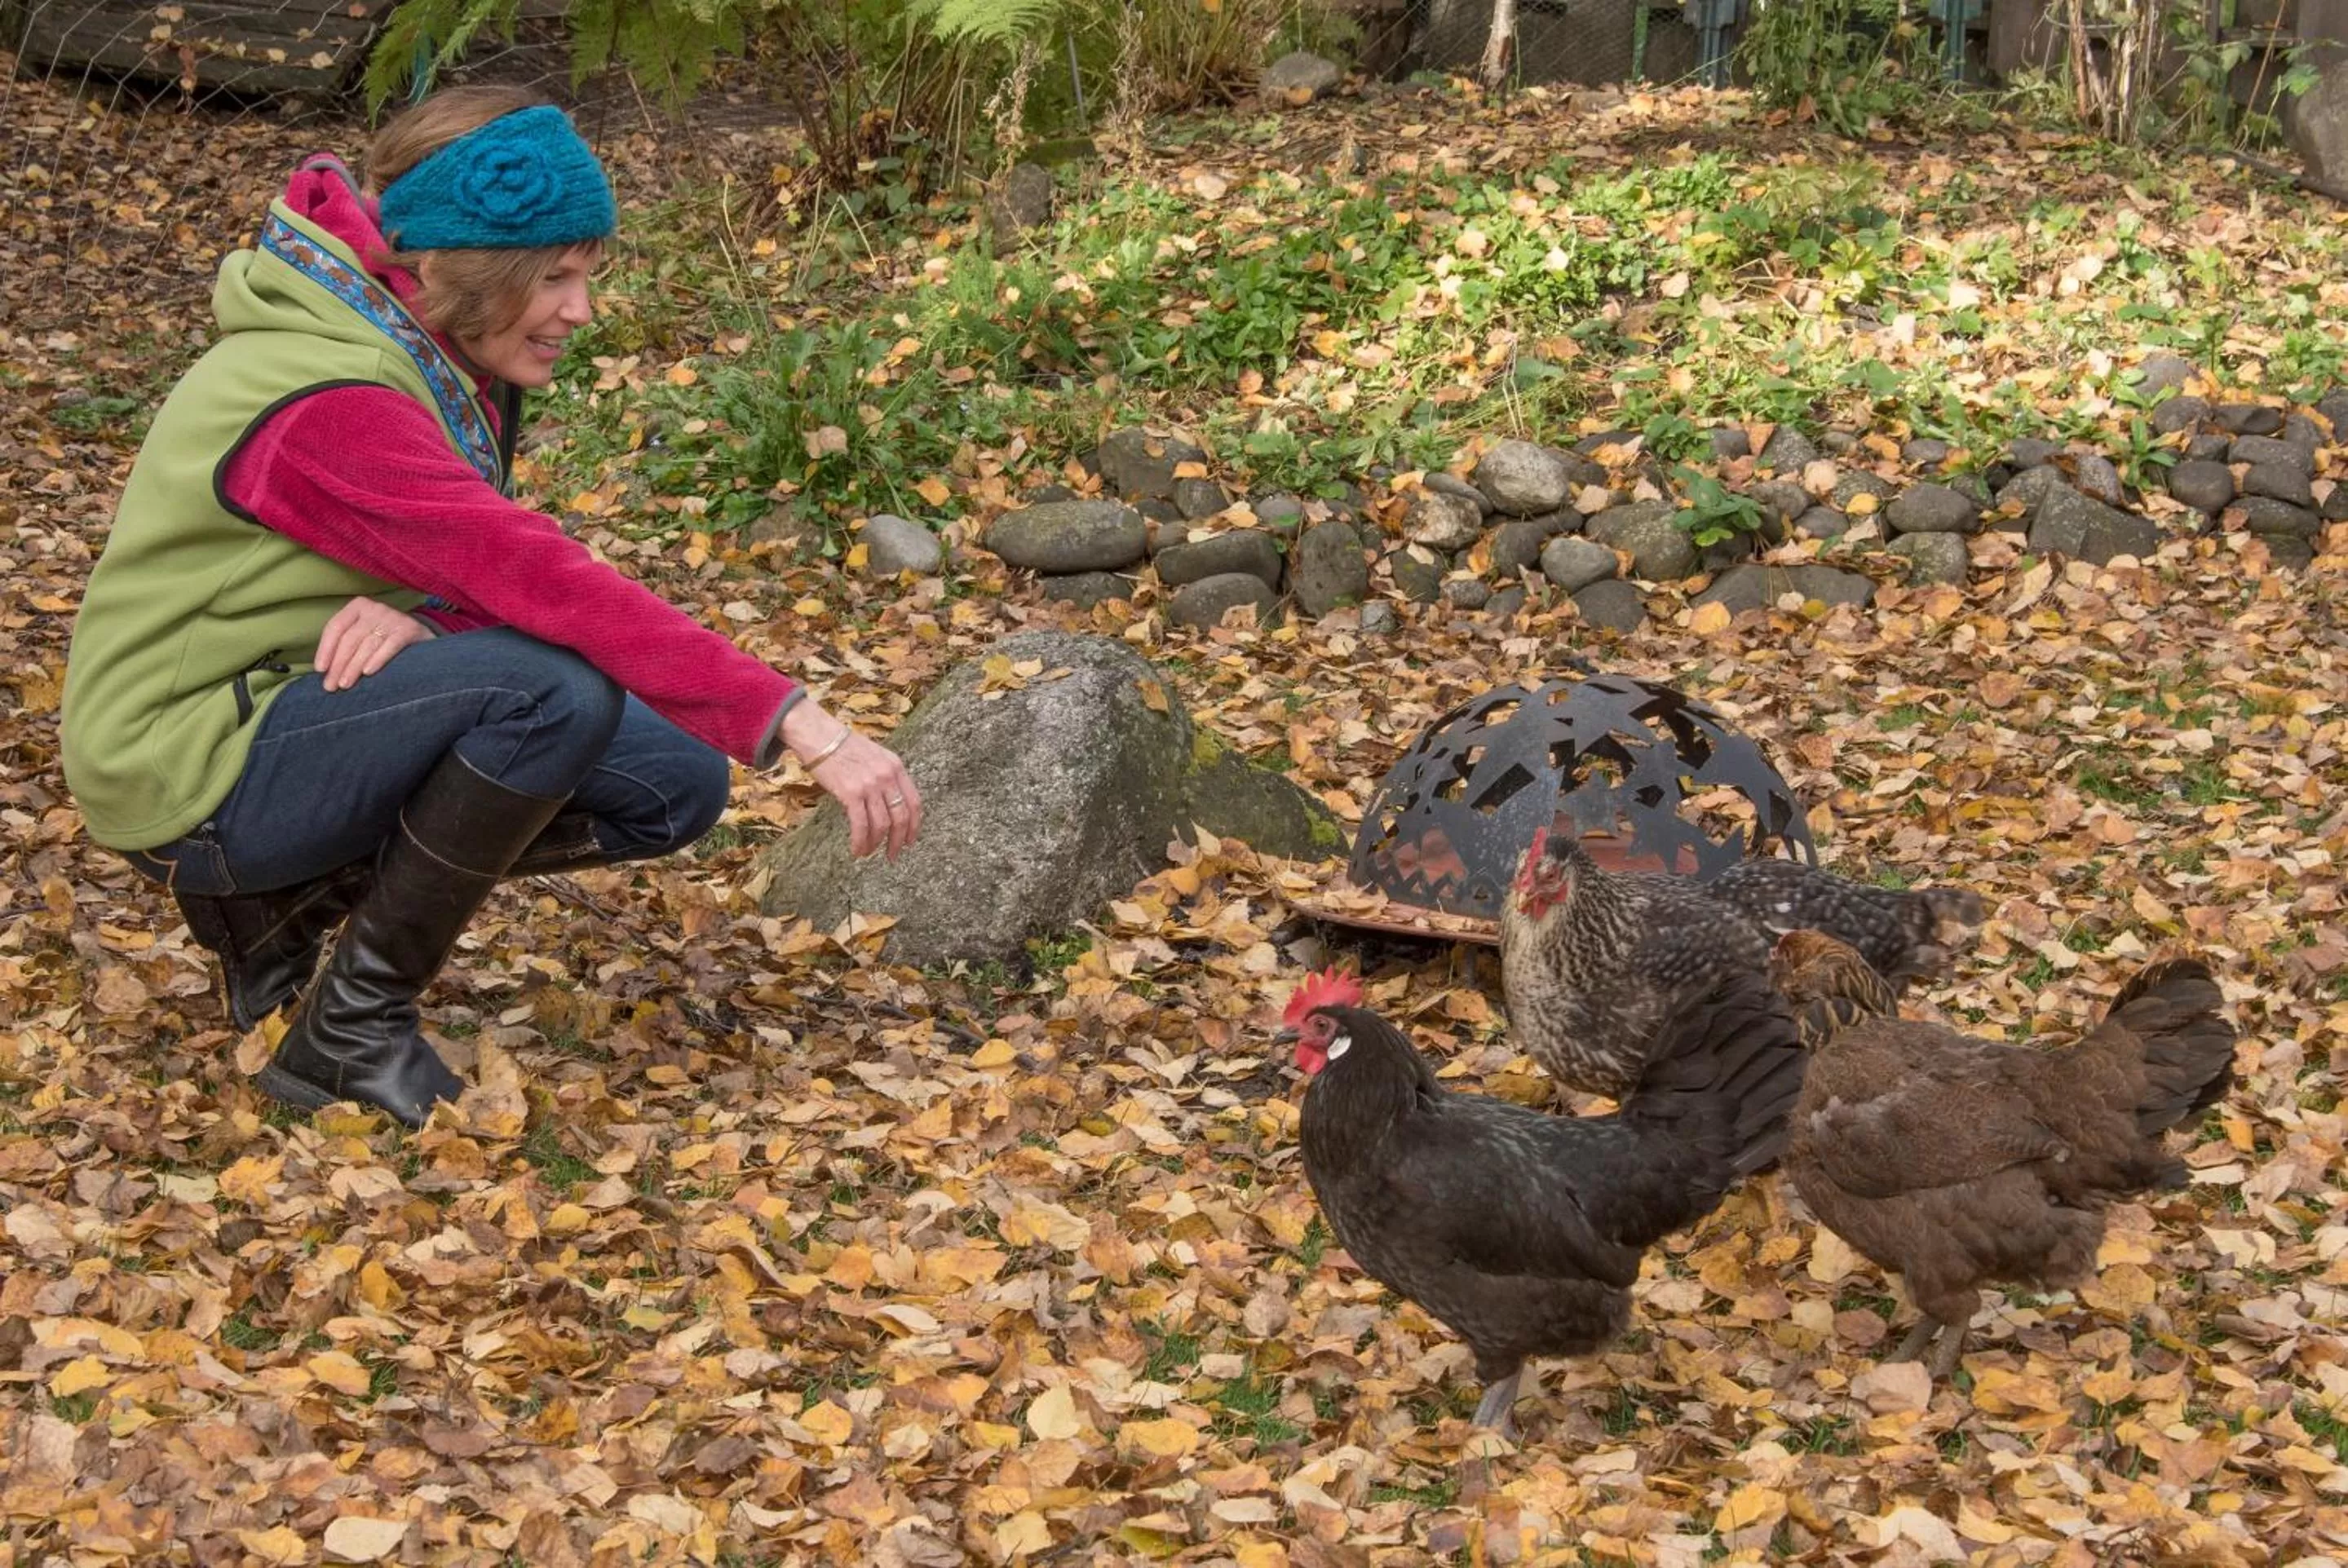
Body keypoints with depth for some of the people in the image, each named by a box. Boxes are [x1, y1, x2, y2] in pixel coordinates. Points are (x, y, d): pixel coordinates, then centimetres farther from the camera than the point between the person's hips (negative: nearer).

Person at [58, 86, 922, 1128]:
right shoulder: (326, 403, -28)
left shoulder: (443, 359, 1)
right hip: (186, 770, -9)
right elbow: (548, 585, -38)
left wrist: (420, 621, -27)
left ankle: (287, 902, 8)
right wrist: (807, 731, -42)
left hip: (289, 707, 9)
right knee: (558, 686, -30)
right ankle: (351, 1031, -14)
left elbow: (491, 575, 0)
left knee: (675, 784, -1)